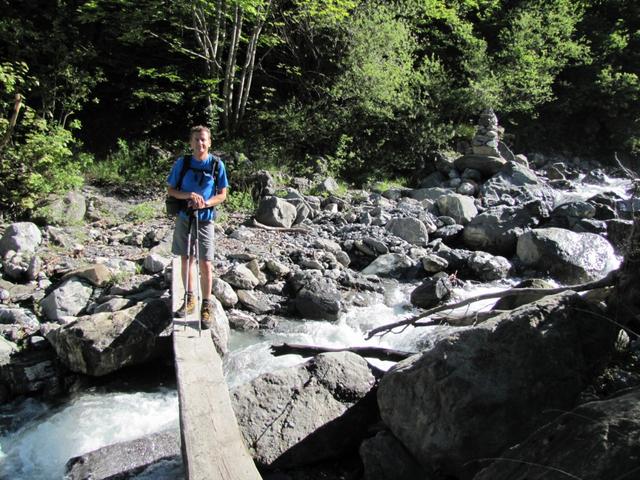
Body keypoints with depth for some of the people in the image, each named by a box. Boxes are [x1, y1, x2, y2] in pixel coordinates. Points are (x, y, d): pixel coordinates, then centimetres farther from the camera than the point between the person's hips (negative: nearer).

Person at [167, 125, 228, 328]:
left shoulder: (217, 164, -6)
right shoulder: (182, 163, -2)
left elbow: (222, 195, -2)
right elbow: (170, 190, 2)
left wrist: (205, 203, -20)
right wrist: (189, 195, -18)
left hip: (205, 219, -2)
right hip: (184, 217, 2)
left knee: (206, 264, -3)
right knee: (186, 259, 12)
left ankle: (207, 305, 10)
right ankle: (189, 299, 28)